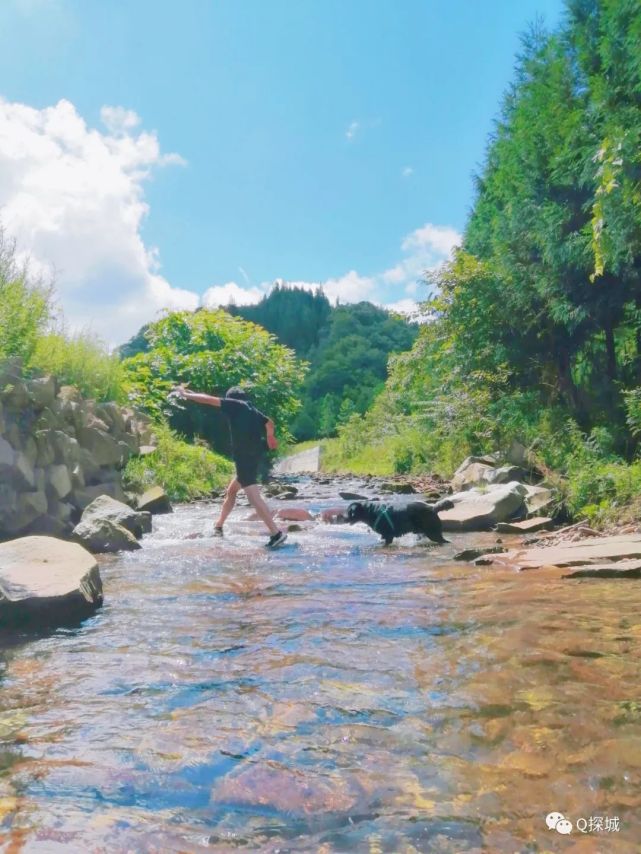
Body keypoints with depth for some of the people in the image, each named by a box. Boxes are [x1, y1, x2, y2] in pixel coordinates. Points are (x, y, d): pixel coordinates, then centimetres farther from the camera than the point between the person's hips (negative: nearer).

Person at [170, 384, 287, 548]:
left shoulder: (233, 404, 3)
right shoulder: (252, 409, 20)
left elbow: (208, 399, 4)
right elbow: (269, 423, 27)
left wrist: (186, 394, 15)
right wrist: (269, 438, 47)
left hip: (245, 456, -9)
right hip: (256, 455, 9)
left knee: (253, 496, -16)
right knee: (231, 490, 22)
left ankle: (277, 533, -25)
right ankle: (218, 527, 33)